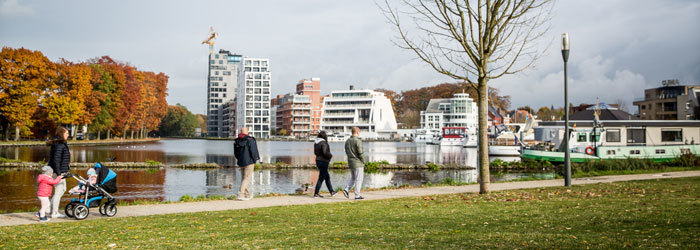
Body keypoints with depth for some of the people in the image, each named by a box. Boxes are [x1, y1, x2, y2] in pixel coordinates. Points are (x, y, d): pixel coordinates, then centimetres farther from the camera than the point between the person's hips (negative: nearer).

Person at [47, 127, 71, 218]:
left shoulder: (62, 144, 12)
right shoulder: (59, 145, -18)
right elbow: (56, 160, -24)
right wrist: (58, 173, -24)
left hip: (61, 172, 10)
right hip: (58, 172, -10)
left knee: (63, 190, 19)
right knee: (58, 192, -1)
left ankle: (49, 207, 22)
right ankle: (54, 213, 7)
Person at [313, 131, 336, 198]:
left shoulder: (316, 142, 7)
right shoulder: (323, 143, -19)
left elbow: (315, 152, 15)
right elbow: (325, 152, -26)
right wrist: (330, 155, -9)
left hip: (318, 161, 9)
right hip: (323, 161, -9)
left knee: (327, 177, 17)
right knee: (321, 178, -1)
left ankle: (332, 192, 24)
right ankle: (316, 193, 3)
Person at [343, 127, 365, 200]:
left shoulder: (347, 141, 7)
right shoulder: (358, 141, -17)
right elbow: (360, 153, -17)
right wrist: (363, 162, -4)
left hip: (350, 163, 7)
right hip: (358, 163, -7)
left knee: (353, 178, 20)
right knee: (358, 179, 1)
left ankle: (347, 189, 5)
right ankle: (357, 195, 2)